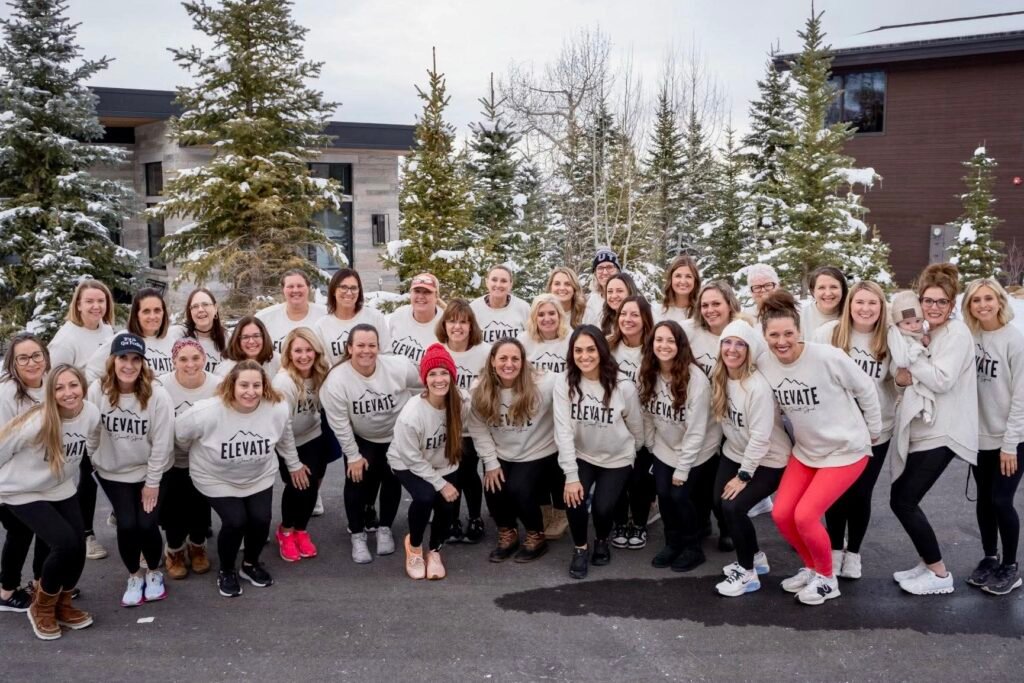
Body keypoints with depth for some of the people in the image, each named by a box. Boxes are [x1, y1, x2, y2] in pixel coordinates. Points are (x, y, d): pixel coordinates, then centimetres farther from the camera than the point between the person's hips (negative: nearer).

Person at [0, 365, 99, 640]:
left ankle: (62, 604, 25)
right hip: (22, 493, -5)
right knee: (66, 543, -20)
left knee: (78, 546, -4)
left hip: (60, 489, 5)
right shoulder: (37, 422, -32)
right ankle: (42, 607, 7)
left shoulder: (92, 414, -15)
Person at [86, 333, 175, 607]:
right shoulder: (97, 391, -16)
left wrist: (152, 482, -11)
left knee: (147, 524, -9)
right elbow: (91, 435, -5)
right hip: (112, 471, 1)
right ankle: (134, 576, 19)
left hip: (150, 471, -1)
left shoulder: (157, 395, -21)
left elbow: (162, 443, -15)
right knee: (127, 524, -9)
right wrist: (90, 466, 2)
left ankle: (154, 573, 22)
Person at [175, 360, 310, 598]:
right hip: (216, 479, -3)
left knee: (261, 520, -7)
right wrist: (197, 454, 4)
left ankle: (251, 564, 24)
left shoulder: (278, 409, -23)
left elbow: (284, 438, 0)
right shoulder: (207, 412, -33)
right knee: (235, 522, -16)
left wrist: (294, 464, 12)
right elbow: (179, 433, -13)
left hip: (259, 476, 3)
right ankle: (226, 572, 14)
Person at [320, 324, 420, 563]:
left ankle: (384, 529, 29)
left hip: (398, 436, 1)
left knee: (392, 480, 6)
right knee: (357, 481, -8)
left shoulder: (398, 367, -26)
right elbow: (339, 424, -18)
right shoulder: (337, 380, -27)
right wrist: (353, 456, -12)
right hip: (361, 439, -1)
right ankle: (358, 535, 12)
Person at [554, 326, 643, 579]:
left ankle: (602, 541, 22)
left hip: (617, 459, -1)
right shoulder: (564, 383, -17)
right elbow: (563, 431, -19)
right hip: (582, 456, 1)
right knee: (574, 499, -21)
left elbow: (637, 430, -3)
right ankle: (580, 548, 9)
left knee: (602, 508, -15)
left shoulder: (623, 387, -19)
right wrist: (571, 475, -24)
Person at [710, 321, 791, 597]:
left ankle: (748, 572, 3)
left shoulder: (759, 386, -27)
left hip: (768, 460, -7)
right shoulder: (719, 378, -5)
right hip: (735, 453, 7)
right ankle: (755, 556, 27)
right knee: (720, 502, 2)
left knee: (733, 506, -18)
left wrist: (743, 475, -20)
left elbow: (761, 437, -25)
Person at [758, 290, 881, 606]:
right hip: (805, 450, 5)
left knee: (804, 516, -12)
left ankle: (827, 578, 14)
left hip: (846, 450, -5)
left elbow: (866, 390, -9)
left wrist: (873, 432, 2)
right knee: (781, 514, 1)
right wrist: (800, 434, 11)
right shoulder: (764, 364, -12)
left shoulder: (828, 357, -25)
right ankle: (812, 568, 27)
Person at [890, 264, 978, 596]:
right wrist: (902, 375, -11)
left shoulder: (957, 333, -11)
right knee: (902, 498, 8)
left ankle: (940, 574, 5)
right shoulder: (925, 333, 14)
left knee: (904, 502, -9)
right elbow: (908, 376, 12)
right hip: (921, 430, 8)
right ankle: (928, 564, 23)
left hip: (942, 433, -8)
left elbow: (942, 380, -21)